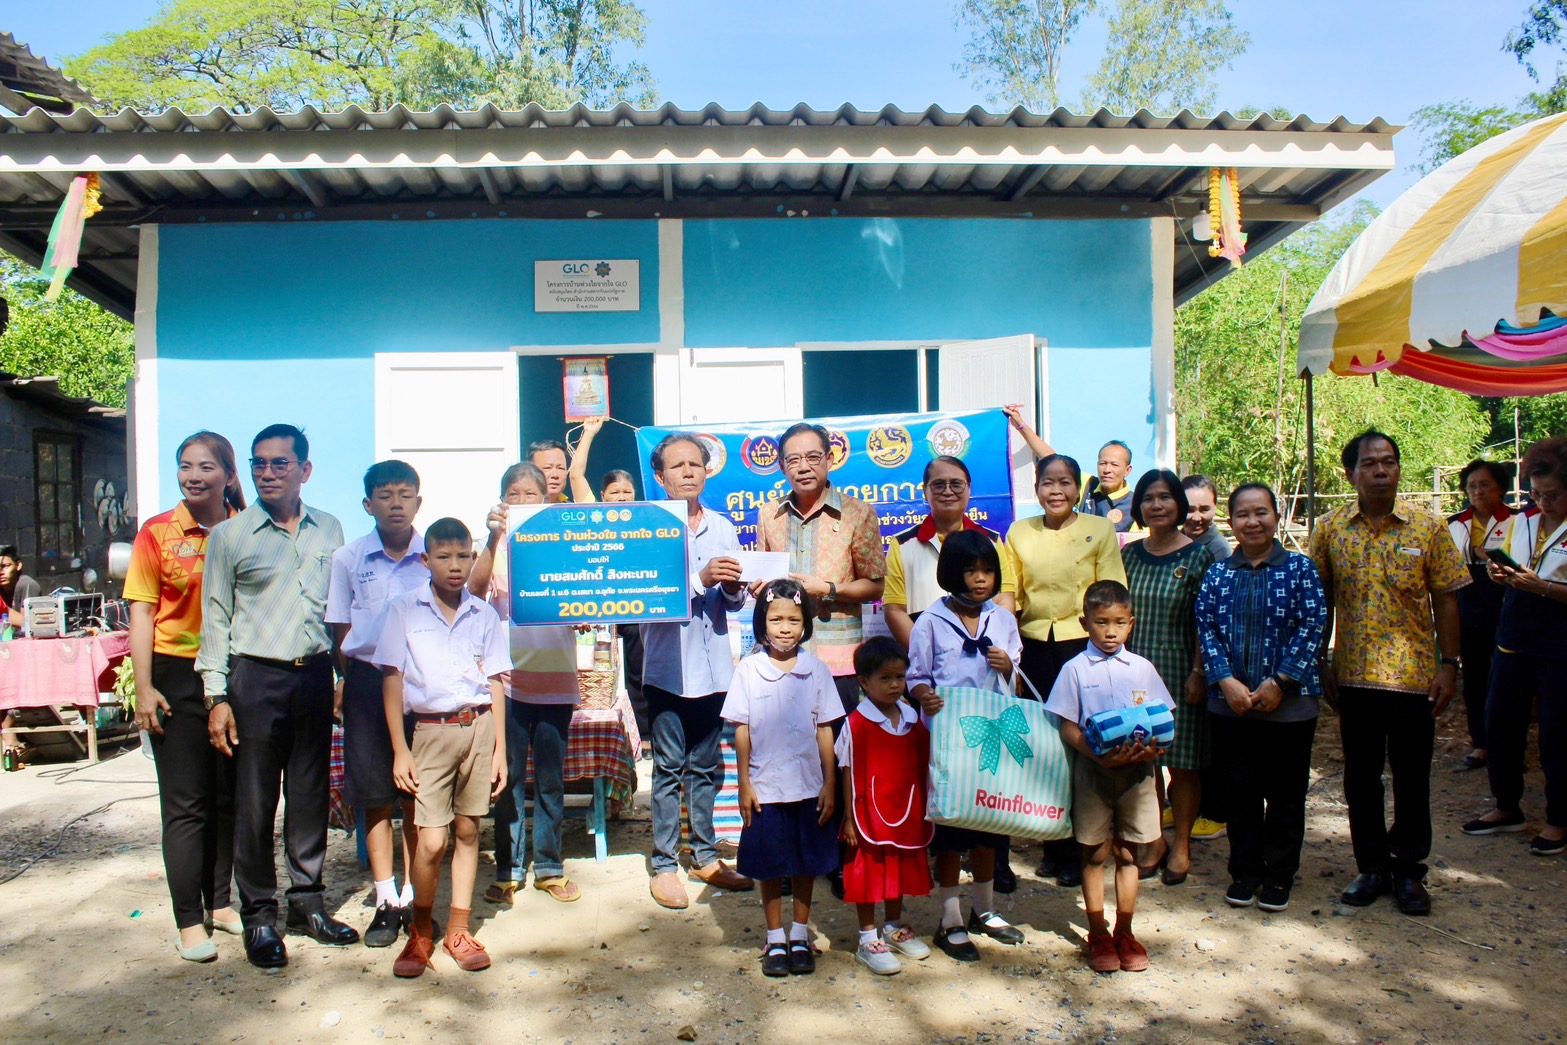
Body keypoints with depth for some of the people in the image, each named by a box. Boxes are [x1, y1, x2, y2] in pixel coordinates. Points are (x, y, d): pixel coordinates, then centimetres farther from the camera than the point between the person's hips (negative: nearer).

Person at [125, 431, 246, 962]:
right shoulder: (157, 534, -3)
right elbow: (142, 613, -4)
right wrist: (144, 687, -10)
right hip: (178, 676, -3)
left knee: (228, 796, 12)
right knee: (186, 803, 1)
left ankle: (219, 902, 26)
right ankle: (189, 921, 11)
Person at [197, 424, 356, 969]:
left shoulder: (329, 530, 9)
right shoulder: (230, 535, 1)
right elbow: (215, 617, 0)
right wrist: (217, 696, -5)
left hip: (314, 674, 3)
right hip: (256, 677, -3)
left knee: (311, 794, 10)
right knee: (254, 801, 3)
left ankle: (307, 900, 24)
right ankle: (259, 914, 15)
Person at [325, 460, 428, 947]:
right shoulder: (348, 558, 4)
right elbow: (341, 629, 8)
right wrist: (348, 680, 3)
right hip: (368, 680, 1)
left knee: (418, 797, 6)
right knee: (375, 798, 8)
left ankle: (415, 900, 19)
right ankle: (386, 902, 20)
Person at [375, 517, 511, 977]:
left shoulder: (484, 614, 8)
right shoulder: (403, 609, 2)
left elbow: (495, 681, 10)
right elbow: (391, 679, 1)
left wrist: (500, 747, 6)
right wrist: (400, 750, -4)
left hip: (479, 726, 2)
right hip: (431, 730, -2)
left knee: (467, 830, 7)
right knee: (431, 841, -6)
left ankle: (458, 930, 21)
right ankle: (420, 931, 17)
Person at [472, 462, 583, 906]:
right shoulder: (497, 546, 3)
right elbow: (475, 590, -17)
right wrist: (493, 538, -26)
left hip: (556, 679, 1)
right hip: (510, 678, -1)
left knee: (551, 778, 10)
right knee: (510, 778, 5)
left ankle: (549, 867, 22)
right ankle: (508, 870, 17)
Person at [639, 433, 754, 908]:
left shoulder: (722, 527, 9)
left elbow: (734, 602, 11)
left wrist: (732, 588, -11)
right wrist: (700, 580, -24)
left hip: (714, 667, 4)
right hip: (668, 667, -4)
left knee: (706, 766, 13)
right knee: (669, 767, 1)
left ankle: (705, 856, 24)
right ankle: (664, 865, 12)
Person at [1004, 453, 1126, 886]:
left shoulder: (1100, 529, 0)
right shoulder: (1019, 533, 8)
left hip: (1082, 644, -3)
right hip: (1034, 647, 3)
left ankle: (1079, 851, 15)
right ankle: (1053, 845, 22)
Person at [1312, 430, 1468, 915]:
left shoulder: (1428, 526, -3)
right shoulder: (1330, 528, 0)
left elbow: (1445, 600, 0)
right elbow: (1321, 601, 5)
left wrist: (1450, 664, -5)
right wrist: (1320, 665, 4)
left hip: (1413, 674, -1)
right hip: (1354, 675, 1)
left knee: (1412, 779, 8)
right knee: (1360, 777, 11)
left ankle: (1409, 870, 24)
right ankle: (1372, 865, 26)